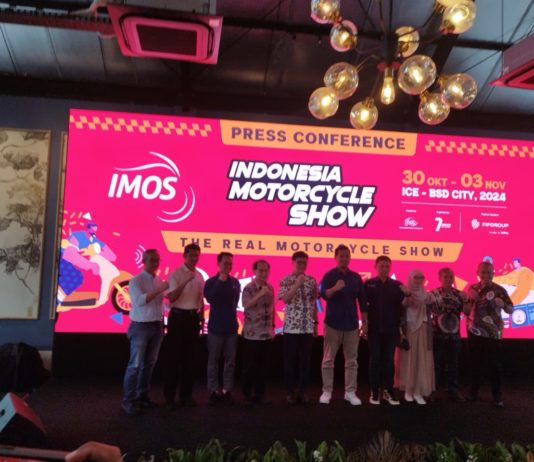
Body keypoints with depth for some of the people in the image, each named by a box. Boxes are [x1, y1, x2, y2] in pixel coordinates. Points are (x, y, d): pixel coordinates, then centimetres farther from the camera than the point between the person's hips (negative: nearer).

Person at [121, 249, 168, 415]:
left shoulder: (159, 281, 9)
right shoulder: (136, 280, -10)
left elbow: (160, 303, 11)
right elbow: (140, 300, -26)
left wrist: (162, 324, 6)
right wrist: (160, 289, -32)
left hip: (157, 326, 6)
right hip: (141, 327, -6)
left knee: (149, 364, 13)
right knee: (135, 364, -3)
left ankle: (142, 396, 24)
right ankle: (128, 400, 7)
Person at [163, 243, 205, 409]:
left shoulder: (199, 276, 9)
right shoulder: (176, 274, -10)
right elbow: (171, 297, -21)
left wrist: (201, 318, 14)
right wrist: (184, 282, -32)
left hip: (193, 318, 6)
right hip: (178, 317, -6)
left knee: (189, 357, 13)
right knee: (174, 357, 1)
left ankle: (186, 394, 24)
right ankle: (169, 396, 13)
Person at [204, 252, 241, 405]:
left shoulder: (235, 282, 7)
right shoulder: (211, 282, -3)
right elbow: (210, 298, -21)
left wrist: (230, 314, 9)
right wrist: (220, 281, -19)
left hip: (231, 326, 3)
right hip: (215, 326, -3)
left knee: (230, 361, 6)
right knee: (213, 361, 4)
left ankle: (227, 390, 15)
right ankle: (213, 391, 12)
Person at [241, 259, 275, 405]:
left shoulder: (270, 288, 8)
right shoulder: (248, 288, -9)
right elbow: (246, 305, -26)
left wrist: (273, 327, 13)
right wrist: (260, 294, -36)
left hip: (267, 334, 5)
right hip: (251, 334, -5)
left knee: (263, 365, 10)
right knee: (249, 366, 3)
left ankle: (260, 394, 21)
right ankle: (248, 395, 16)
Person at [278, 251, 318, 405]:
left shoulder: (312, 280, 8)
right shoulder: (286, 281, -3)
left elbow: (314, 303, 13)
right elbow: (285, 299, -19)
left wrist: (315, 323, 11)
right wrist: (297, 284, -24)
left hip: (308, 327, 3)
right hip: (291, 327, -3)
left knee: (306, 360, 7)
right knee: (290, 360, 4)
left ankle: (302, 391, 18)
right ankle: (291, 391, 16)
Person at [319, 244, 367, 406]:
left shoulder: (356, 277, 6)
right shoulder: (329, 275, -5)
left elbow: (362, 301, 10)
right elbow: (323, 294, -22)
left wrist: (364, 322, 7)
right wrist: (334, 289, -42)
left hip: (351, 324, 3)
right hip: (333, 323, -3)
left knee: (351, 360, 6)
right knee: (328, 359, 3)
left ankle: (350, 392, 14)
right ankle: (327, 391, 13)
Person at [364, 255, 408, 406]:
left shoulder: (397, 285, 5)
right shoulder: (368, 284, 0)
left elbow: (401, 305, 0)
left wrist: (407, 295, -18)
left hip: (392, 328, 2)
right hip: (374, 328, -1)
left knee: (389, 360, 7)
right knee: (375, 359, 4)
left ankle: (388, 391, 16)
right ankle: (374, 392, 11)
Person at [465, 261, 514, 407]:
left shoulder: (499, 290, -4)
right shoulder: (472, 288, 5)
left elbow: (510, 310, -5)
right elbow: (466, 311, 8)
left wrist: (503, 304, -25)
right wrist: (471, 300, -11)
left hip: (492, 334, -3)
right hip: (474, 332, 3)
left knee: (494, 365, 0)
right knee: (474, 363, 10)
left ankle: (497, 396, 11)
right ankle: (473, 392, 22)